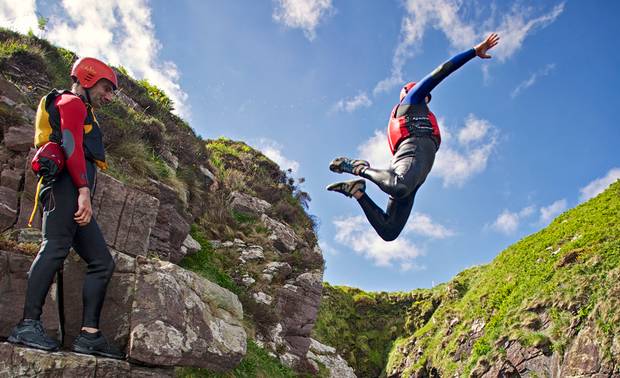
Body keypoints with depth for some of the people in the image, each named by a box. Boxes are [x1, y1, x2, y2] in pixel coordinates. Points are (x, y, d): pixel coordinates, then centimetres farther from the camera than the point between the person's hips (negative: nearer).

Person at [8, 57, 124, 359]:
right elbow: (71, 144, -10)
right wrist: (84, 190, -21)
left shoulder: (83, 114, 36)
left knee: (102, 262, 0)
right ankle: (29, 325, -26)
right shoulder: (72, 103, 8)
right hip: (66, 183, -9)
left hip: (76, 197, 9)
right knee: (56, 247, -22)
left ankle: (89, 335, -5)